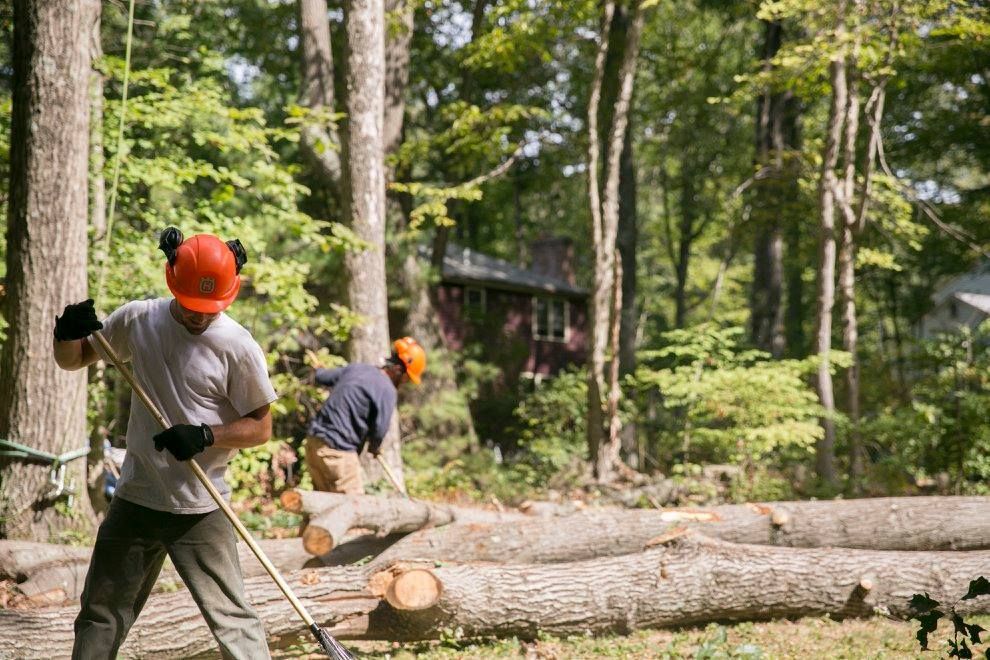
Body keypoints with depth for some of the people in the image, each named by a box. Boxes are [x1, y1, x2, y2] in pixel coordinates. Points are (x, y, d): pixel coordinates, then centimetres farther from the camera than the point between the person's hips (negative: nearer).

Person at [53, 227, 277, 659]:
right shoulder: (137, 320, 0)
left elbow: (261, 428, -5)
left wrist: (205, 436, -22)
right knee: (101, 614, 14)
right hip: (135, 498, 4)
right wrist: (68, 334, -11)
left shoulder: (238, 347, -11)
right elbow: (71, 361, 12)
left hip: (200, 510, -4)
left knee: (233, 619, -8)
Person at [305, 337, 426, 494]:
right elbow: (380, 429, -15)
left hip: (314, 443, 8)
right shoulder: (387, 390, -11)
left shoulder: (356, 368, 12)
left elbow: (320, 376, 24)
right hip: (338, 452, -8)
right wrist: (374, 447, 7)